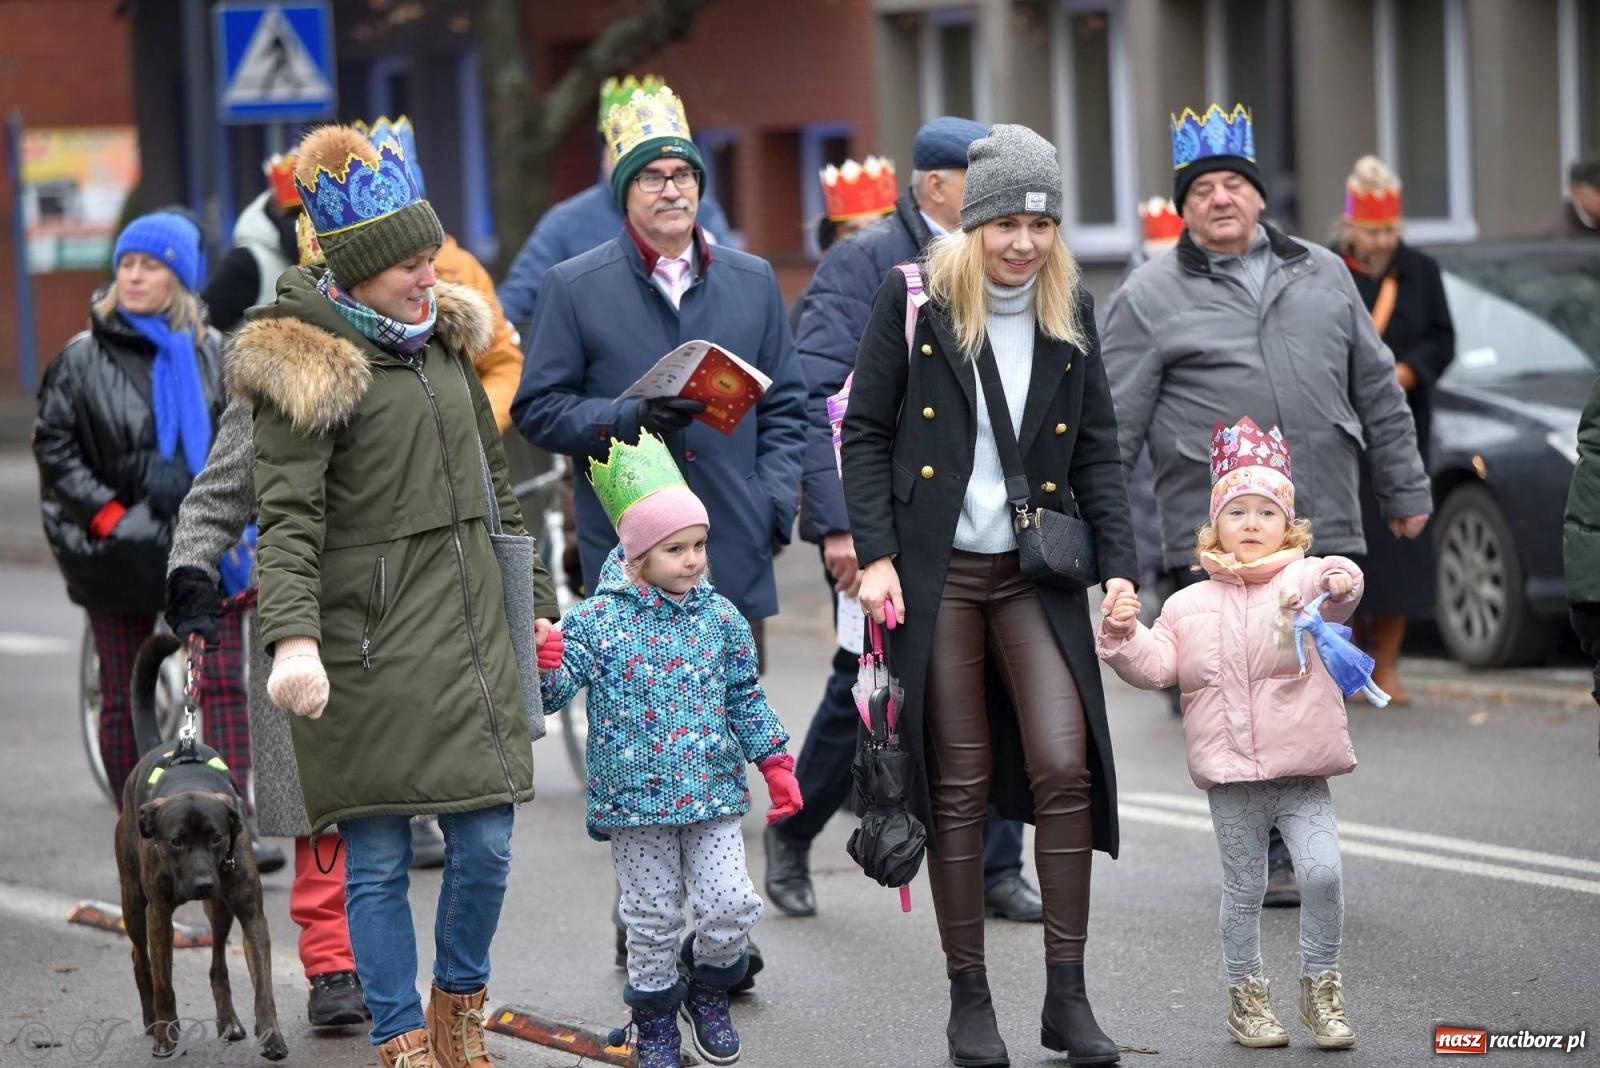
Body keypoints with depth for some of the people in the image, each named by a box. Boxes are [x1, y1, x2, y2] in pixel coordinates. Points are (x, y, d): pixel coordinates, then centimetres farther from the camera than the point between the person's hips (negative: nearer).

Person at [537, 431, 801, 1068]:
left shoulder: (719, 616, 2)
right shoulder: (599, 619, -7)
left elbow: (746, 698, 11)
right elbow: (556, 690, -11)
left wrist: (775, 764, 9)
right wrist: (545, 662, -32)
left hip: (713, 795, 2)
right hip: (635, 800, -2)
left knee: (731, 905, -5)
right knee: (653, 918, 5)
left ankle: (709, 988, 24)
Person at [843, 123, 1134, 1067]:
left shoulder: (1070, 310, 6)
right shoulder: (914, 301, -3)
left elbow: (1098, 451, 9)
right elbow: (866, 432, -1)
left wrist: (1119, 565, 0)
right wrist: (875, 554, -9)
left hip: (1036, 571, 2)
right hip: (936, 570, -2)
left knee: (1064, 766, -9)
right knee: (959, 783, 3)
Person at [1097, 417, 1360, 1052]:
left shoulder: (1302, 582, 2)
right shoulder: (1190, 606, 11)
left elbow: (1329, 594, -20)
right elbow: (1158, 665, 8)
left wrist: (1338, 585, -42)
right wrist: (1126, 636, -7)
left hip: (1302, 771, -2)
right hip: (1231, 778, 2)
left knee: (1322, 870, -12)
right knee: (1243, 888, 7)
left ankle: (1321, 988, 4)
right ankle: (1245, 995, 20)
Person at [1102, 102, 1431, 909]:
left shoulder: (1322, 276, 14)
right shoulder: (1150, 297, 2)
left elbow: (1376, 389, 20)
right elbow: (1116, 422, 0)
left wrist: (1404, 488, 20)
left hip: (1324, 532, 4)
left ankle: (1292, 840, 17)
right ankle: (1270, 855, 0)